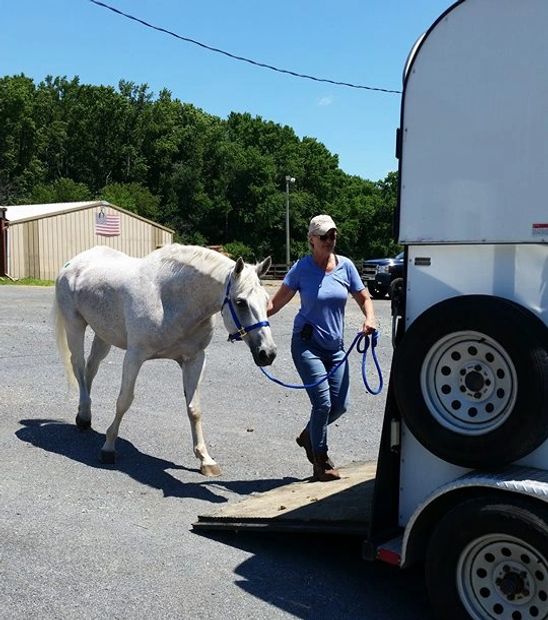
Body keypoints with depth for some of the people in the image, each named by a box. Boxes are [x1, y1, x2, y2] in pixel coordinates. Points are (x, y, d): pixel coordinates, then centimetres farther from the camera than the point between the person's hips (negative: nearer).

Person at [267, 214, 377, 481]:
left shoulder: (345, 265, 0)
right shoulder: (302, 267, -8)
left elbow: (364, 298, 8)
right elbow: (278, 300, -9)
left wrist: (370, 318, -12)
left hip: (335, 347, 5)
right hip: (307, 344, -4)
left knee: (339, 405, 6)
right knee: (323, 402, -11)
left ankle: (308, 436, 36)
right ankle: (321, 462, 9)